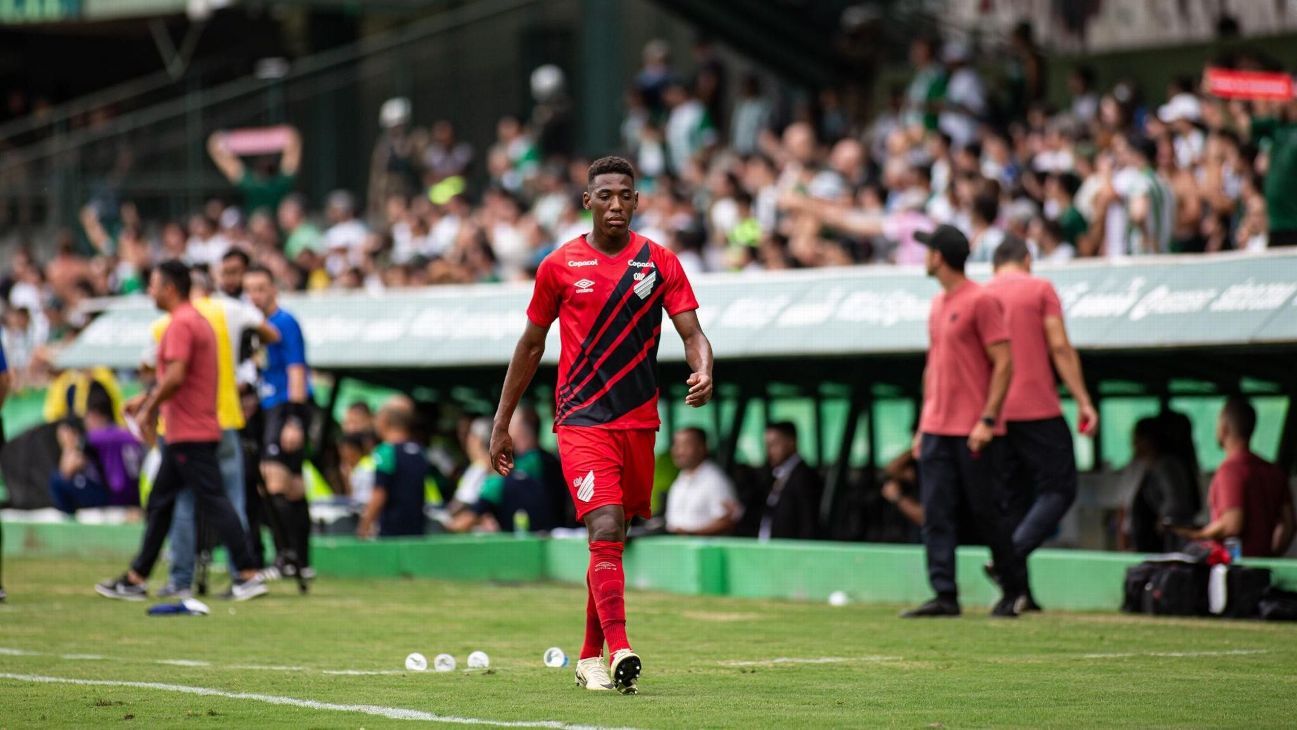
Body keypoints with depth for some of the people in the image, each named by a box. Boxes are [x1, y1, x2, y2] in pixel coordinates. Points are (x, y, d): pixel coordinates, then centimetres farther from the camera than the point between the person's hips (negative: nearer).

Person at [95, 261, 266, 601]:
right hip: (184, 433, 11)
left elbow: (176, 376, -24)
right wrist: (147, 399, 24)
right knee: (159, 502, 14)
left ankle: (247, 575, -14)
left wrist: (149, 409, -13)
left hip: (190, 435, -11)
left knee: (213, 501, -11)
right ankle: (136, 579, 20)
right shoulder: (196, 321, 18)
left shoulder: (181, 324, -14)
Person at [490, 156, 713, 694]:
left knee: (611, 542, 11)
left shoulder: (660, 263, 4)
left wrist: (703, 371, -24)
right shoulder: (560, 266, 2)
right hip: (581, 421, -2)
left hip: (638, 422, 2)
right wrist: (501, 424, 12)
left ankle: (590, 657, 25)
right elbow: (531, 346, 11)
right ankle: (619, 651, -28)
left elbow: (693, 334, -1)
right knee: (605, 530, -19)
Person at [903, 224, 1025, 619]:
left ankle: (1014, 589, 13)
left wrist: (988, 420, -18)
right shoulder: (938, 304, 16)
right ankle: (945, 596, -2)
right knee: (936, 513, 0)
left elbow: (1003, 364, -13)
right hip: (937, 430, 8)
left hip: (973, 433, -8)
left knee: (984, 510, -1)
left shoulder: (981, 301, -9)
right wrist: (923, 425, 18)